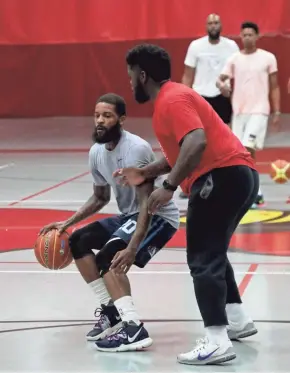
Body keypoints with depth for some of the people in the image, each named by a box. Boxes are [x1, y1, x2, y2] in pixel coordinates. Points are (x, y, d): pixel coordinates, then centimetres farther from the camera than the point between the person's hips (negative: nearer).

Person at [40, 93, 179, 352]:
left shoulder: (136, 149, -25)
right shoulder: (97, 152, 1)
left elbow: (147, 203, -29)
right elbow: (100, 197, 17)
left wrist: (132, 248, -38)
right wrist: (67, 223, 7)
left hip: (159, 216, -9)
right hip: (129, 215, 9)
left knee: (108, 257, -26)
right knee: (78, 241, 6)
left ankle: (134, 329, -31)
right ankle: (111, 310, 10)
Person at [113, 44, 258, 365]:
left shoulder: (172, 99, -11)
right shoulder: (172, 98, 22)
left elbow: (197, 143, -26)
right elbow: (180, 152, 29)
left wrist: (169, 187, -25)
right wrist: (145, 173, 20)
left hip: (223, 177, -11)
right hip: (238, 175, 11)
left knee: (203, 260, -11)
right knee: (212, 253, 25)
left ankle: (217, 342, -17)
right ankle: (238, 320, 31)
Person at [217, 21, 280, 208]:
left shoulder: (268, 58, 0)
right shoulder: (234, 59, 6)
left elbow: (274, 87, 4)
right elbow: (221, 78, 1)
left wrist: (277, 111, -1)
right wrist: (221, 84, -23)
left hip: (259, 111, -4)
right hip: (239, 111, 4)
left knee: (248, 149, -17)